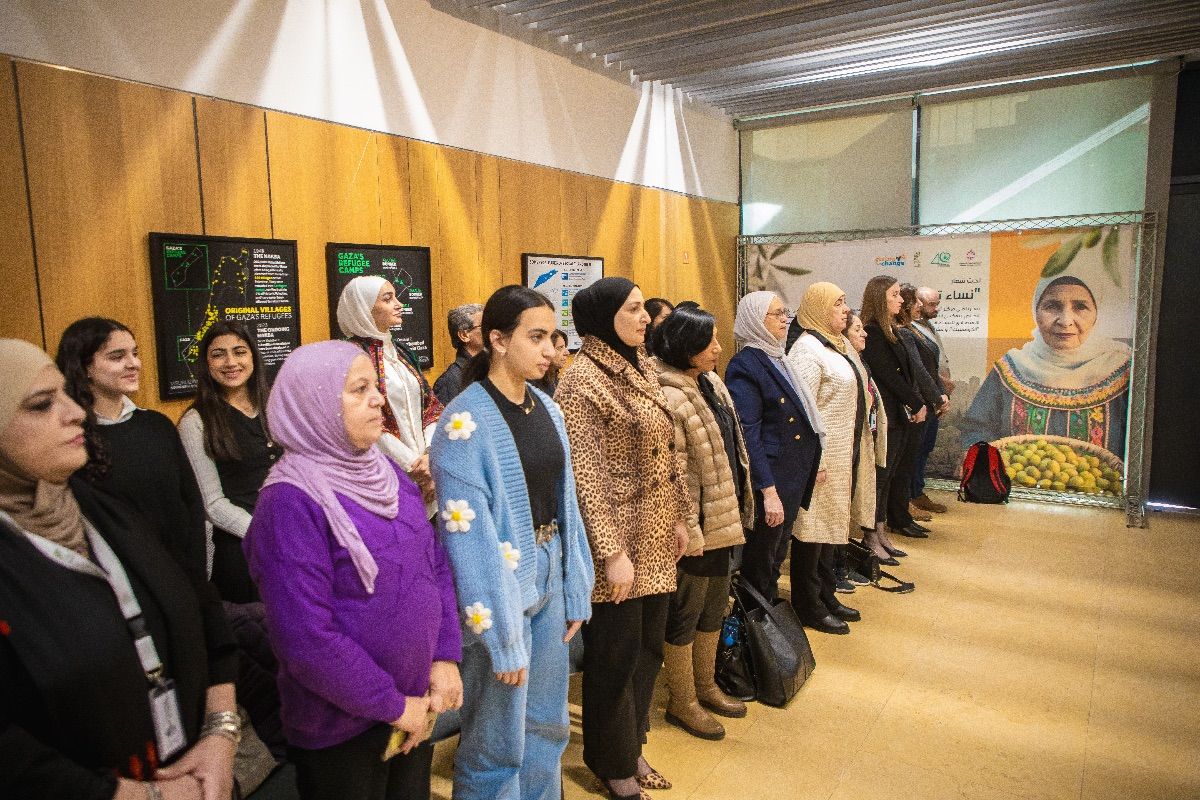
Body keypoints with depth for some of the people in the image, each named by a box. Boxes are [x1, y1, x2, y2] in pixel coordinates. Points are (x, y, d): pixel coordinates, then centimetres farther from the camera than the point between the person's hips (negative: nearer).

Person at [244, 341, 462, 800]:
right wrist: (392, 705, -15)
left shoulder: (384, 470, 1)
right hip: (343, 727, -6)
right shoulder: (291, 501, -20)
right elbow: (306, 639, -23)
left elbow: (436, 562, 6)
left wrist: (446, 657, -4)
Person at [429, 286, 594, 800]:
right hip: (498, 585, -7)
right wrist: (502, 636, -18)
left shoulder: (547, 410, 4)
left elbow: (564, 503, 9)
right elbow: (469, 535, -19)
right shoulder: (466, 421, -18)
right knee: (498, 742, 9)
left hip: (549, 579, 7)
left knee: (548, 724, 21)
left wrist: (575, 591, 8)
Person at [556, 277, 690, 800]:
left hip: (657, 538, 8)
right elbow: (586, 475, -18)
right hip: (620, 540, -8)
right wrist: (612, 551, -19)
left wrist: (679, 517, 14)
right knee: (615, 656, 8)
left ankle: (631, 747, 38)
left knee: (649, 648, 18)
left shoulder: (642, 368, 9)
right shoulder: (583, 380, -16)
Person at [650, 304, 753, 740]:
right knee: (686, 614, 8)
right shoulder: (669, 398, -22)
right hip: (698, 527, -9)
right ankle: (682, 702, 26)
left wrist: (742, 507, 18)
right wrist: (687, 530, -20)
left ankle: (704, 685, 40)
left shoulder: (711, 384, 8)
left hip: (725, 520, 9)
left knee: (714, 608, 22)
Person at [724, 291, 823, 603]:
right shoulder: (745, 366, -15)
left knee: (776, 557, 20)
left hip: (794, 478, 9)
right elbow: (749, 434, -20)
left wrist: (811, 465, 17)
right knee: (759, 565, 4)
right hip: (770, 480, -9)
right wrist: (768, 490, -23)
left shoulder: (777, 359, 12)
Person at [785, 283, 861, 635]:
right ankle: (809, 607, 12)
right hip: (821, 457, -10)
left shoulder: (834, 346, 14)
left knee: (831, 526, 17)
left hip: (841, 454, 10)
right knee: (812, 528, 0)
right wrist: (815, 461, -22)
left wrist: (848, 455, 20)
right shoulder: (807, 349, -16)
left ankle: (826, 595, 30)